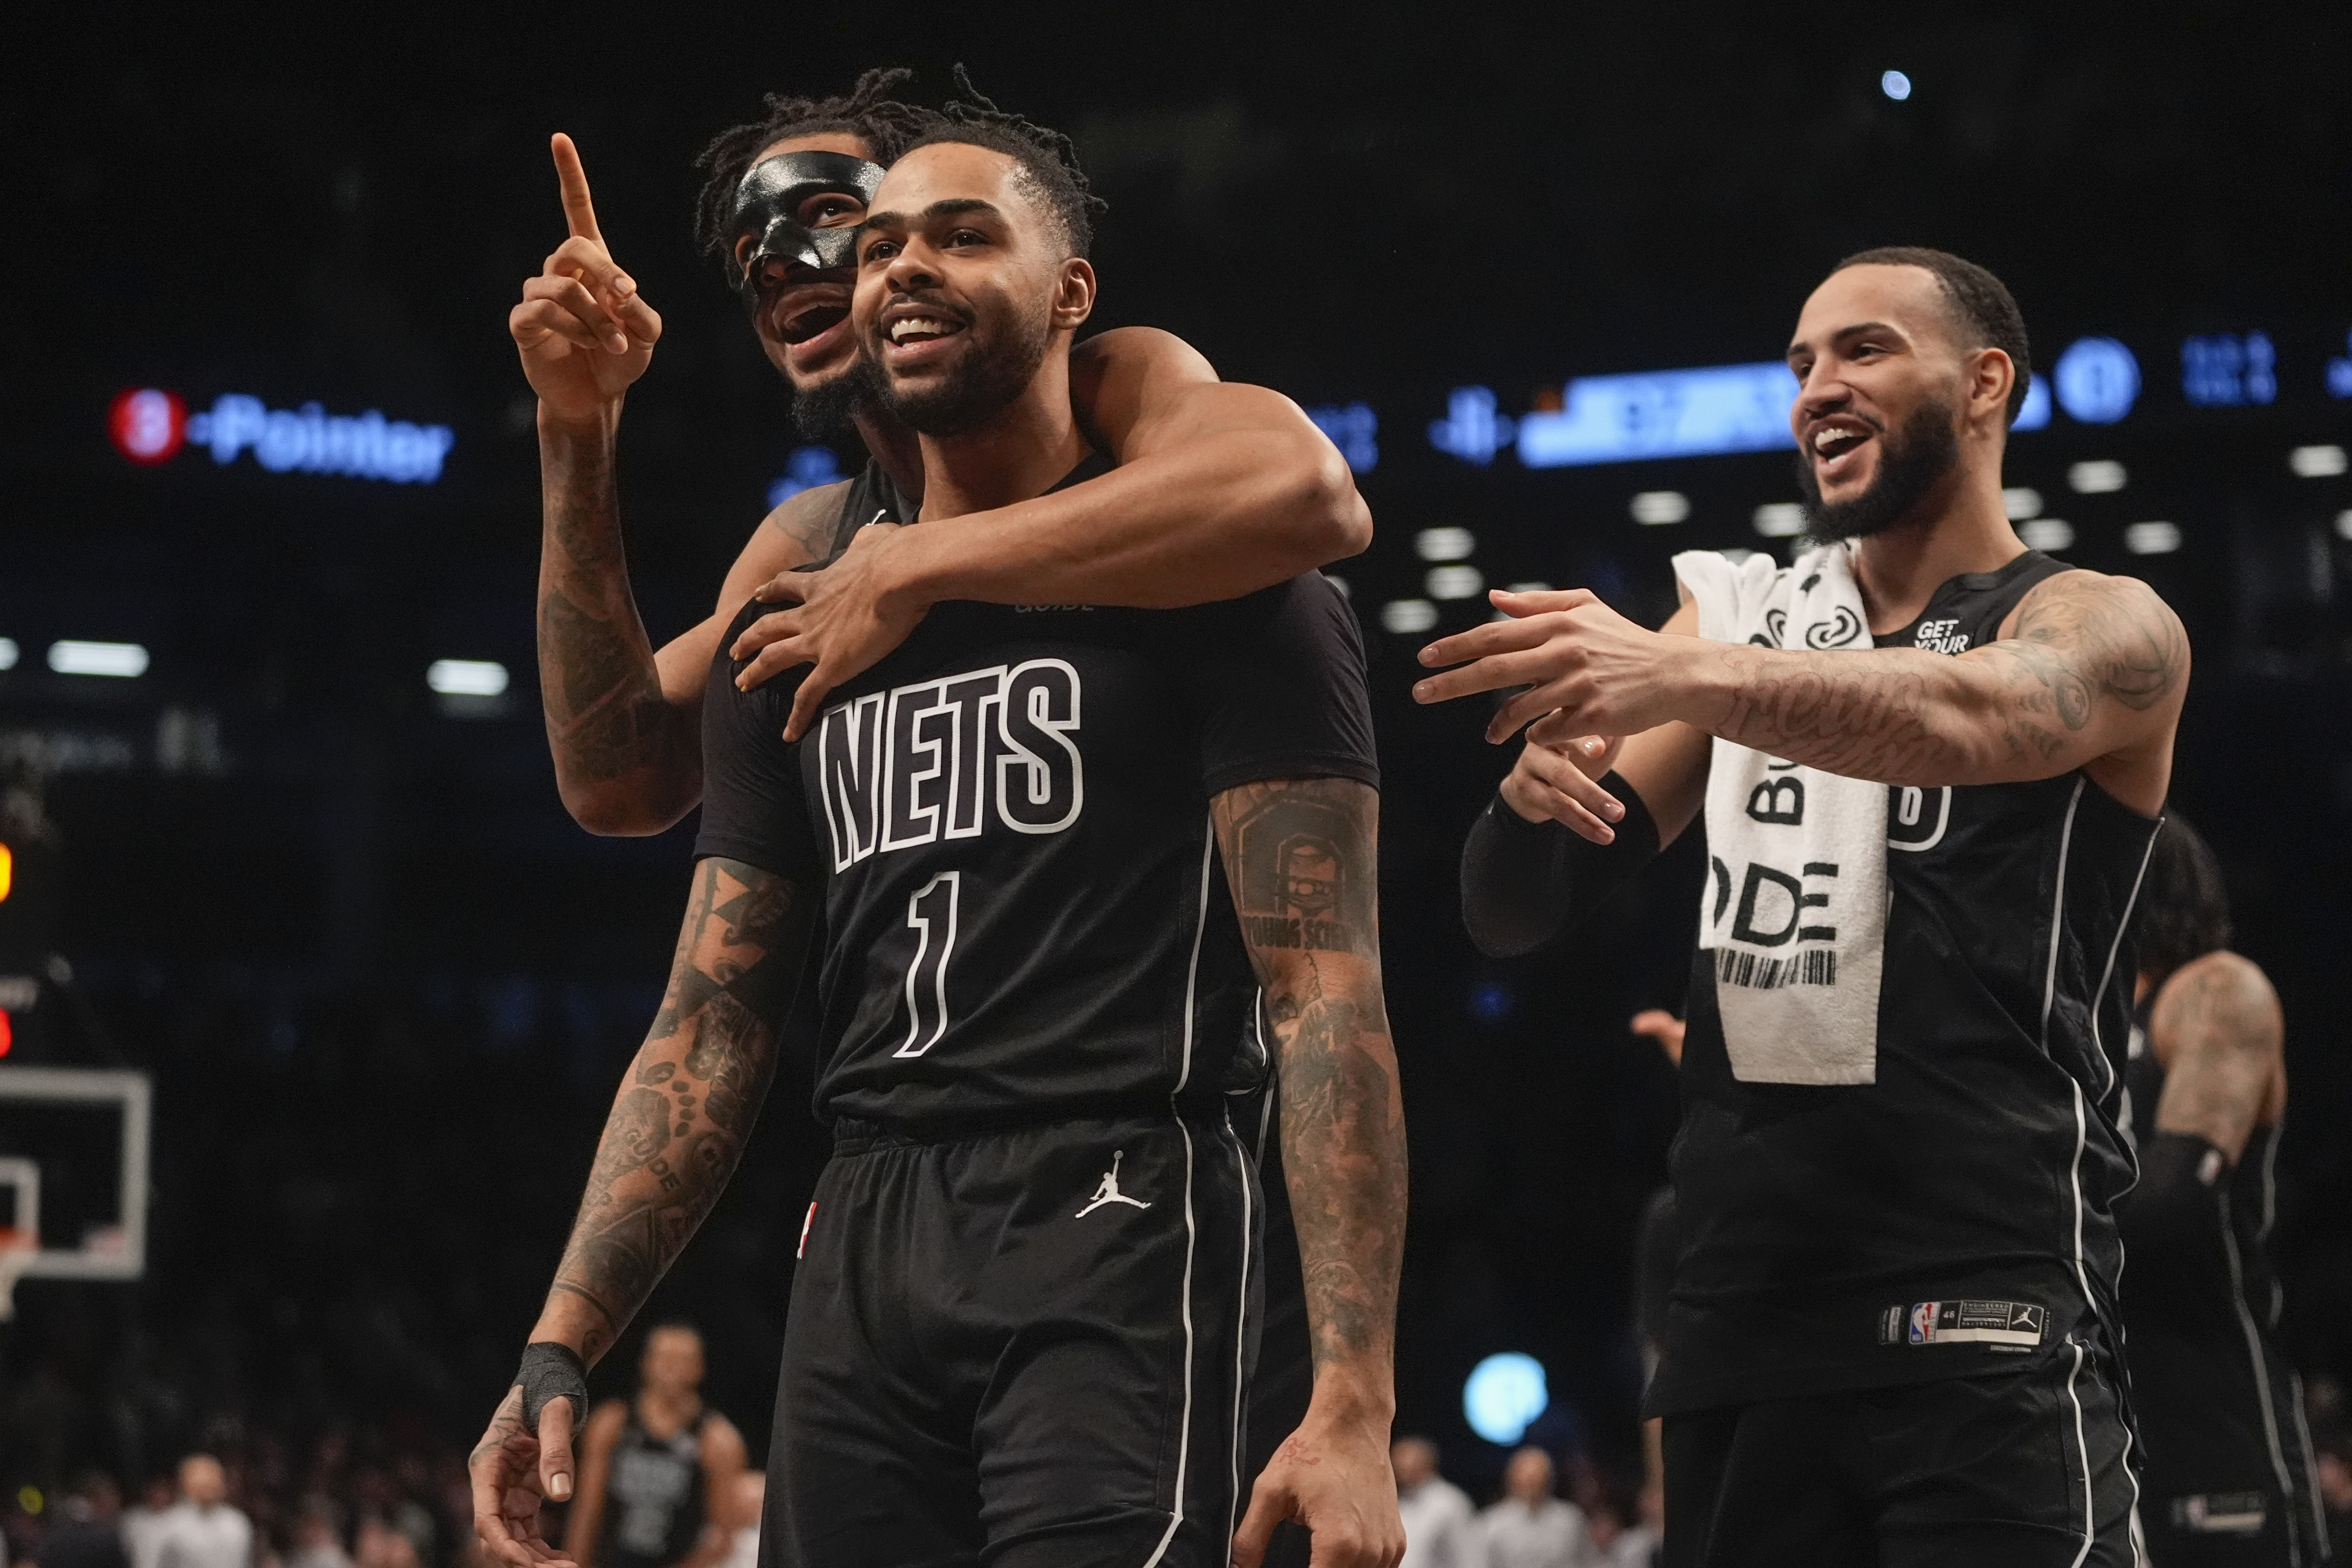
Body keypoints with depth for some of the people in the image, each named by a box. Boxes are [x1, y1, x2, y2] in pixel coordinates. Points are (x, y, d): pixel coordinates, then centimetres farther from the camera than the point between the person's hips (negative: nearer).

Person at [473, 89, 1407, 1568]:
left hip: (1113, 1226, -6)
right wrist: (559, 1349, 6)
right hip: (864, 1247, 6)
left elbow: (1327, 997, -9)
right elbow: (711, 1036, 17)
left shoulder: (1210, 583, -1)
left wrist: (1355, 1403, -19)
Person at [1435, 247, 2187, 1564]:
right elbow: (1516, 915, 11)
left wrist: (1685, 678, -40)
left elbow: (1962, 719, -23)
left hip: (1987, 1322, -5)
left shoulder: (2105, 627, 1)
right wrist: (1531, 797, -13)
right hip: (1742, 1323, 5)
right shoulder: (1742, 613, 16)